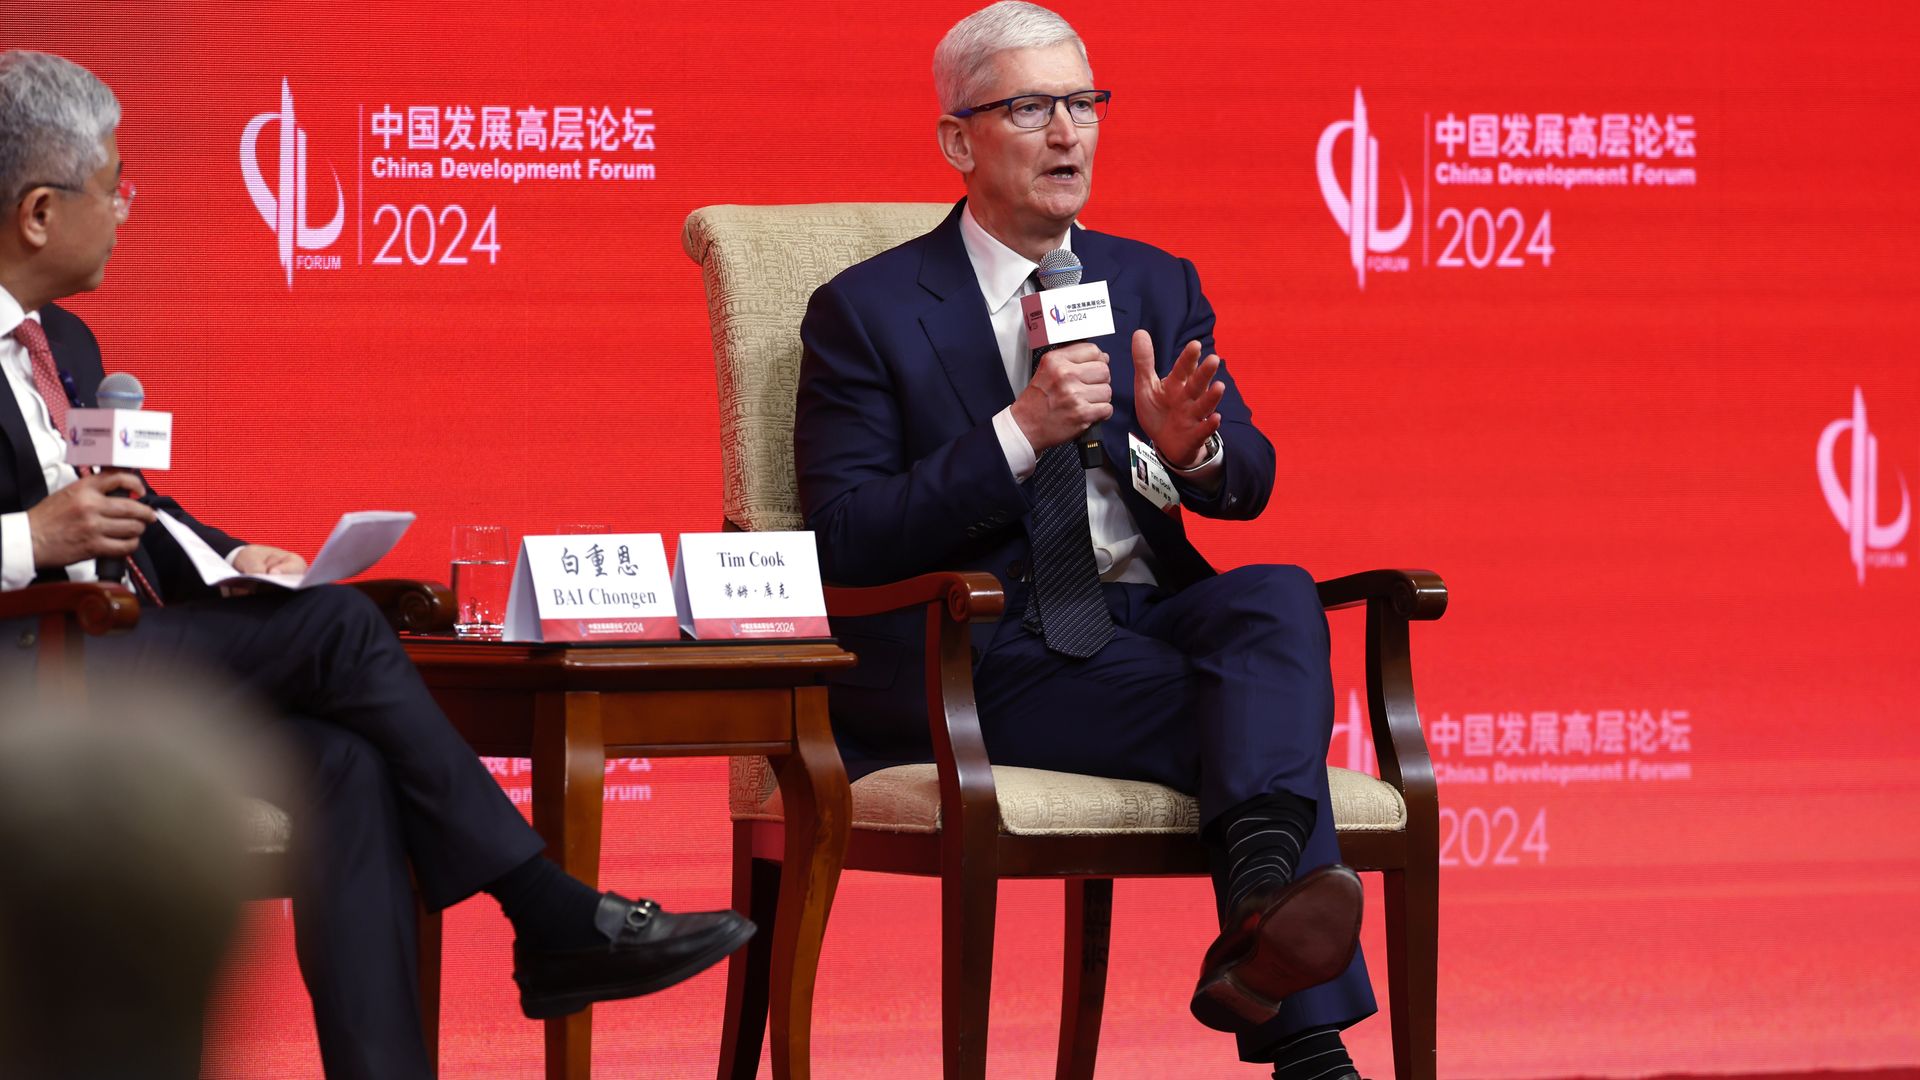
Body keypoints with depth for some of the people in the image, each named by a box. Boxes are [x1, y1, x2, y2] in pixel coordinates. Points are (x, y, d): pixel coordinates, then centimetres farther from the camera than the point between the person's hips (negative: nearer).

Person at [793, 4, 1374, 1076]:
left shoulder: (1157, 285, 19)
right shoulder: (867, 313, 4)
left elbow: (1249, 484, 12)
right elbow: (845, 544, -6)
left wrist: (1194, 445, -14)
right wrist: (1018, 434, -18)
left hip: (1151, 621, 4)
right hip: (989, 659, -4)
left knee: (1278, 596, -32)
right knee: (1270, 710, -29)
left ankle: (1263, 930, -51)